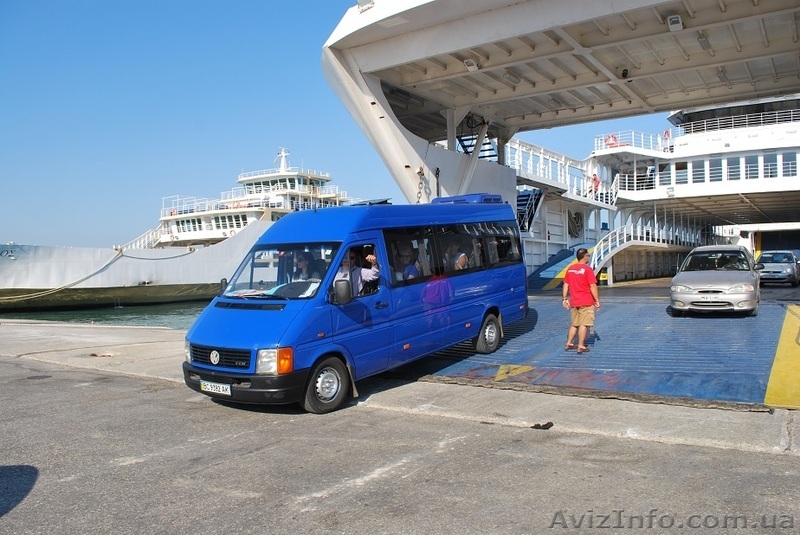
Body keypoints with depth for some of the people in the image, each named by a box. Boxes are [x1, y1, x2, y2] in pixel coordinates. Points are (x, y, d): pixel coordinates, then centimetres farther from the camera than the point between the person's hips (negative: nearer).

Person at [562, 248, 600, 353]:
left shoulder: (570, 268, 6)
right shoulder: (587, 269, -12)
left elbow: (566, 285, 8)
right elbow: (593, 286, -13)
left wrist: (565, 298, 13)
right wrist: (597, 300, -7)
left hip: (574, 302, 6)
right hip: (586, 303, -6)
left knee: (574, 324, 17)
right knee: (583, 324, 0)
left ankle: (569, 344, 21)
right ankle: (581, 346, 2)